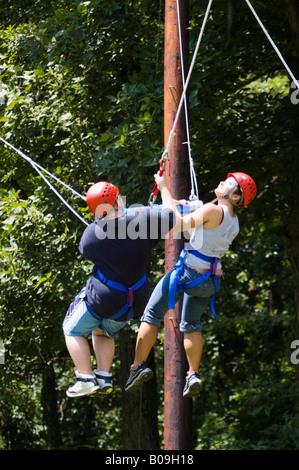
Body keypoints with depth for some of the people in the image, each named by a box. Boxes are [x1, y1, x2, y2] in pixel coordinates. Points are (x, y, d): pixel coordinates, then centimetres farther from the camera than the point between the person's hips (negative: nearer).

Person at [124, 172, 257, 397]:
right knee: (191, 325, 22)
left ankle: (139, 365, 2)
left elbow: (178, 224, -17)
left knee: (152, 315, 5)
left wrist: (164, 189, -12)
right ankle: (193, 375, 15)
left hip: (188, 272, -7)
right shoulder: (234, 222, 5)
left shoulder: (213, 211, -19)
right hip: (210, 279, 7)